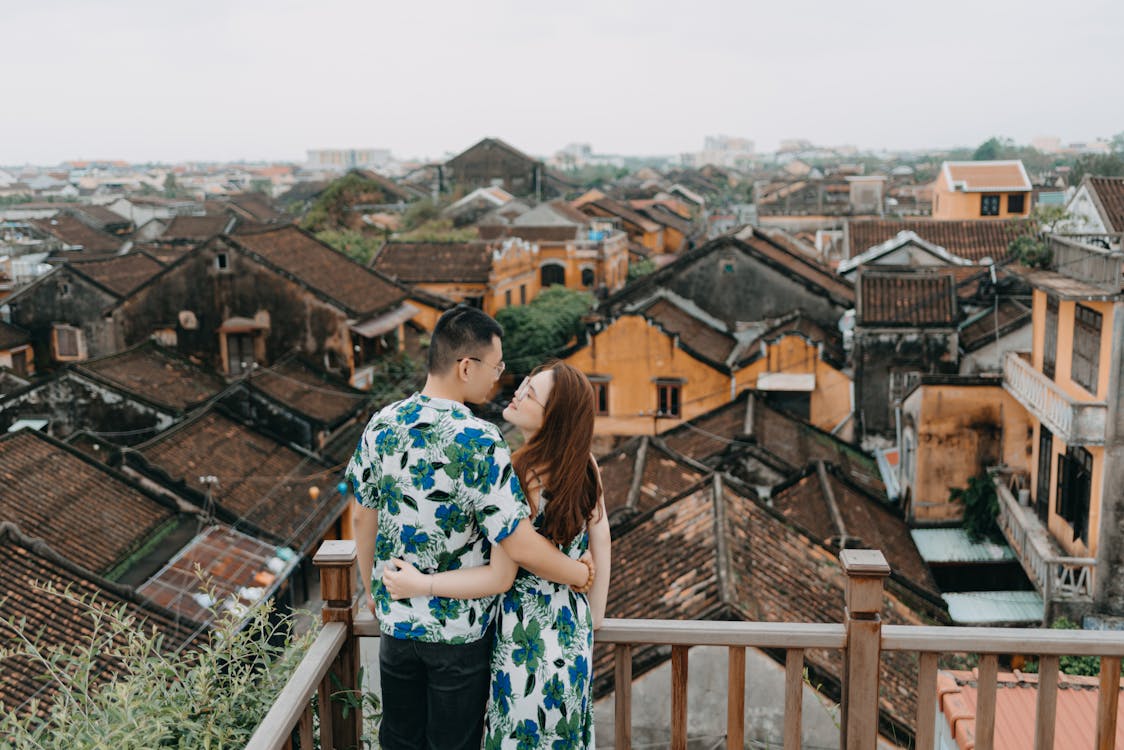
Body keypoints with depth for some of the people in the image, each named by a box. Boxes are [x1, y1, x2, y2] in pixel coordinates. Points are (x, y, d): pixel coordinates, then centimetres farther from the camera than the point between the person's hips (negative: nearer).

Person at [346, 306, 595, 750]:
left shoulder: (381, 425, -7)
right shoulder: (478, 442, -25)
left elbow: (363, 517, 4)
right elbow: (520, 547, -25)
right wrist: (579, 574, -9)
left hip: (396, 616, 5)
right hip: (460, 629, -5)